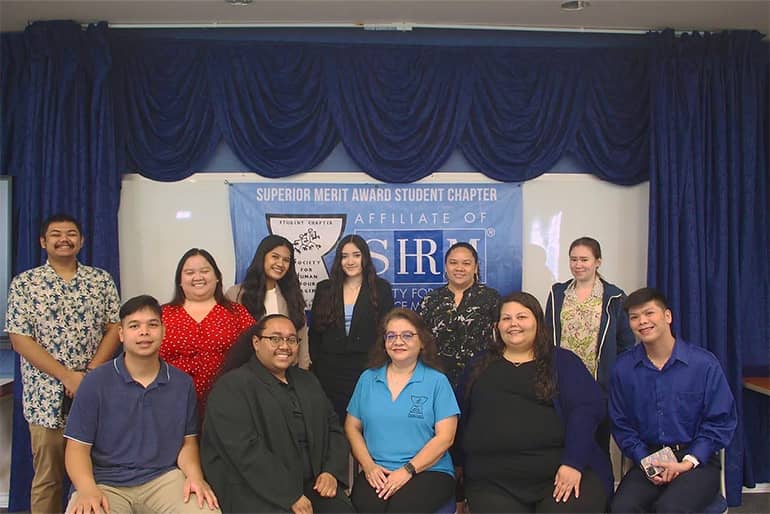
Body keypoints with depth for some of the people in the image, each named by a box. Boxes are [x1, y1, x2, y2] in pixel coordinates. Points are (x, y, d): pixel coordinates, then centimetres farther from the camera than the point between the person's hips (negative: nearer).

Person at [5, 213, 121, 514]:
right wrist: (68, 377, -14)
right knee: (47, 477, 9)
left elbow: (114, 328, 2)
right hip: (47, 395, -1)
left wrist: (90, 374, -12)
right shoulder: (24, 284, 0)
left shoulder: (101, 280, 5)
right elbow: (19, 339, -6)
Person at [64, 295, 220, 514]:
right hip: (105, 482, -1)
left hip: (163, 478, 1)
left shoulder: (182, 384, 5)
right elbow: (78, 446, 0)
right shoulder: (95, 382, -2)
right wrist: (88, 490, -17)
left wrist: (195, 476, -8)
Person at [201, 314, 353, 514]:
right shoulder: (232, 386, -4)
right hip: (257, 493, -4)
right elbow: (246, 450, -14)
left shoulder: (307, 381, 17)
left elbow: (333, 427, 16)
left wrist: (332, 472, -2)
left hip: (313, 485, 5)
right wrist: (290, 496, -17)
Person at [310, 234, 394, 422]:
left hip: (367, 370, -2)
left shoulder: (381, 289, 4)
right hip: (329, 371, 2)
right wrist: (315, 363, 2)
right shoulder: (324, 289, 9)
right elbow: (314, 332, 11)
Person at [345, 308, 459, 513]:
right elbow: (352, 427, 12)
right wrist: (369, 466, -4)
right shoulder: (367, 379, 12)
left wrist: (408, 470, -13)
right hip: (376, 472, 2)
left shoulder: (437, 381, 2)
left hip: (428, 470, -2)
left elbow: (445, 437, -4)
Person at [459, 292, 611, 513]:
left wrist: (573, 462, -16)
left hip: (561, 472, -1)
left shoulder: (562, 361, 8)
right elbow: (461, 417, 16)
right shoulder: (480, 366, 17)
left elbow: (588, 407, -4)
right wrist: (458, 465, 9)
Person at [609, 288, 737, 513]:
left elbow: (721, 421, -2)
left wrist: (689, 461, -10)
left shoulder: (704, 363, -4)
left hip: (697, 460, -2)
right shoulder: (623, 368, 3)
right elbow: (621, 424, 6)